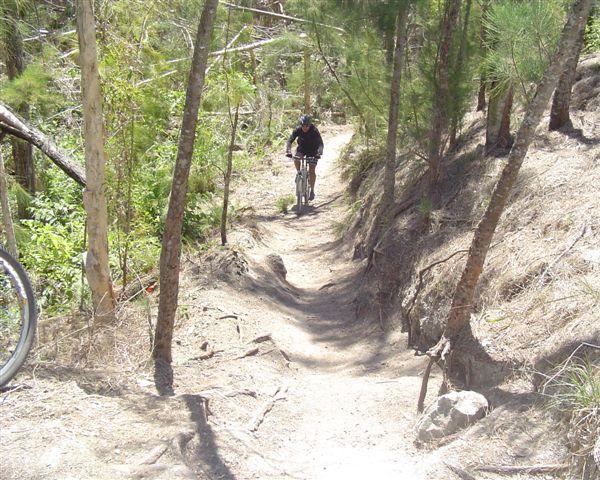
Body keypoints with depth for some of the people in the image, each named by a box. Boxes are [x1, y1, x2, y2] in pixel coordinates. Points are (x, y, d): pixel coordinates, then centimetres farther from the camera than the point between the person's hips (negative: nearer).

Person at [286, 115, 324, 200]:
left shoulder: (314, 131, -28)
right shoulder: (298, 130, -23)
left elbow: (320, 143, -35)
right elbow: (290, 141, -28)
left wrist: (319, 153, -53)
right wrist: (288, 151, -46)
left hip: (312, 150, -2)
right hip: (302, 148, 2)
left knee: (312, 171, -10)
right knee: (296, 159, -31)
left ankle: (312, 191, 1)